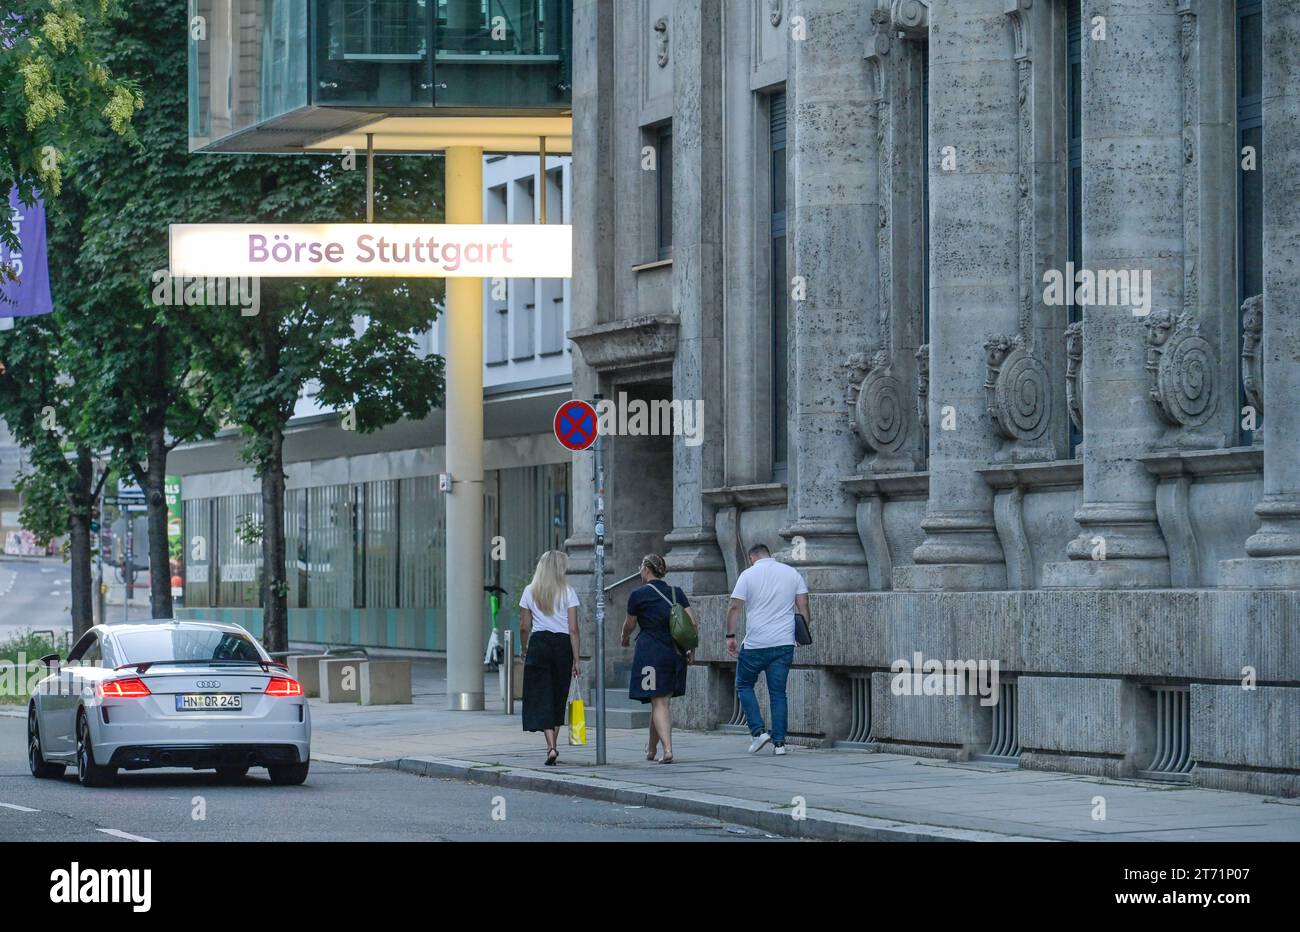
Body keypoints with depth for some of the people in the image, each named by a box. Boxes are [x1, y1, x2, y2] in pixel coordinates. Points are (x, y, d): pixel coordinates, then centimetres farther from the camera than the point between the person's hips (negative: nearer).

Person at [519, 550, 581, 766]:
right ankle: (552, 746, 19)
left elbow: (524, 627, 3)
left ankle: (551, 746, -19)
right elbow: (573, 629, -5)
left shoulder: (530, 592, 2)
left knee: (542, 699, -3)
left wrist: (524, 650, 18)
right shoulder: (567, 592, -2)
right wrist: (576, 659, -1)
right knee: (558, 698, 13)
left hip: (538, 644, 0)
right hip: (562, 645, 0)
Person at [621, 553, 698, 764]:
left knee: (659, 703, -6)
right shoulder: (676, 593, 8)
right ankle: (652, 748, 29)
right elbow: (693, 623, 1)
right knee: (664, 701, 15)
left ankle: (667, 749, -21)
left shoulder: (639, 595, -3)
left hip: (650, 652, -5)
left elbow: (629, 625, 10)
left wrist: (625, 640, 31)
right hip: (675, 652, 5)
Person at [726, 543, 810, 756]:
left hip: (755, 643, -3)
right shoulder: (792, 573, 8)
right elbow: (803, 606, 6)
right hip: (784, 643, 3)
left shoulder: (749, 575, -1)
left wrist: (730, 636, 1)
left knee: (744, 685, 13)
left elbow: (734, 607, -5)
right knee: (778, 692, 7)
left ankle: (758, 731, 0)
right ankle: (779, 742, 2)